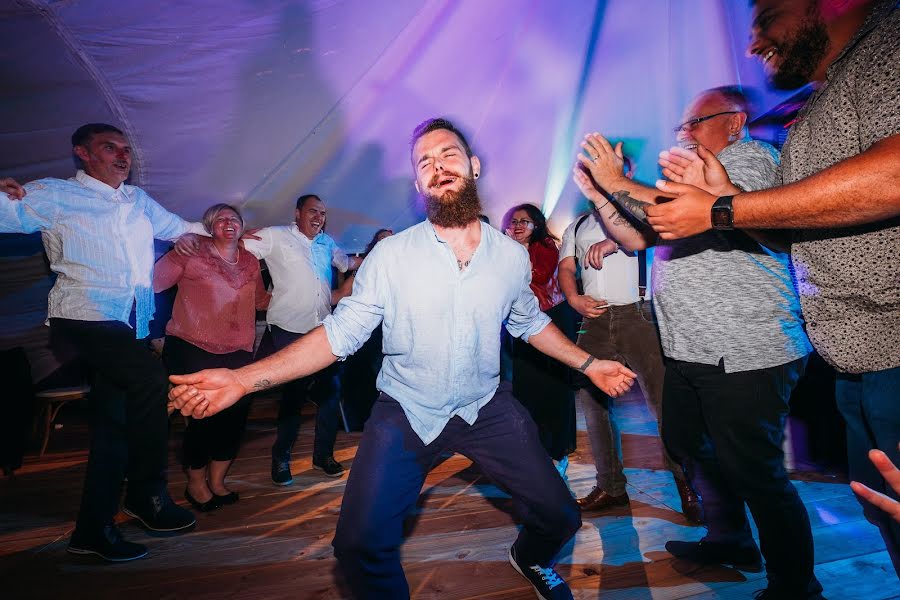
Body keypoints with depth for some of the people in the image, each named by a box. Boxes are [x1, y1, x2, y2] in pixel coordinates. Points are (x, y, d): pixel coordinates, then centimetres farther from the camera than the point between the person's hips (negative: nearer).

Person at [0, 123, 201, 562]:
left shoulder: (138, 201, 18)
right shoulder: (55, 196, 1)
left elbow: (180, 228, 30)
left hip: (127, 325, 6)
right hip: (83, 317, -6)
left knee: (114, 422, 6)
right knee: (150, 376, -27)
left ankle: (93, 530, 17)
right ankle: (147, 494, -10)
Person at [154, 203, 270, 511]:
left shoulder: (250, 262, 12)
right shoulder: (191, 253, -3)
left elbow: (261, 300, 20)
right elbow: (154, 282, -7)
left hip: (238, 353, 5)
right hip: (194, 350, -4)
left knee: (235, 415, 5)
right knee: (204, 416, -1)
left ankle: (217, 480, 29)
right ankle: (196, 483, 26)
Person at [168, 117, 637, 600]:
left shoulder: (512, 255, -4)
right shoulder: (391, 256, -13)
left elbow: (530, 322, 13)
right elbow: (340, 333, -13)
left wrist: (587, 364, 8)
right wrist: (243, 379, -21)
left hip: (487, 409, 2)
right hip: (405, 414, -2)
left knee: (559, 517, 6)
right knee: (359, 547, -8)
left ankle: (529, 560, 44)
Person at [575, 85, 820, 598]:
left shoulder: (749, 155, -5)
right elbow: (639, 237, 20)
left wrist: (619, 182, -16)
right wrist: (599, 194, 8)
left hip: (744, 355, -10)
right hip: (689, 352, 10)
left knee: (754, 474, -2)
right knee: (687, 447, 20)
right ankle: (730, 541, 39)